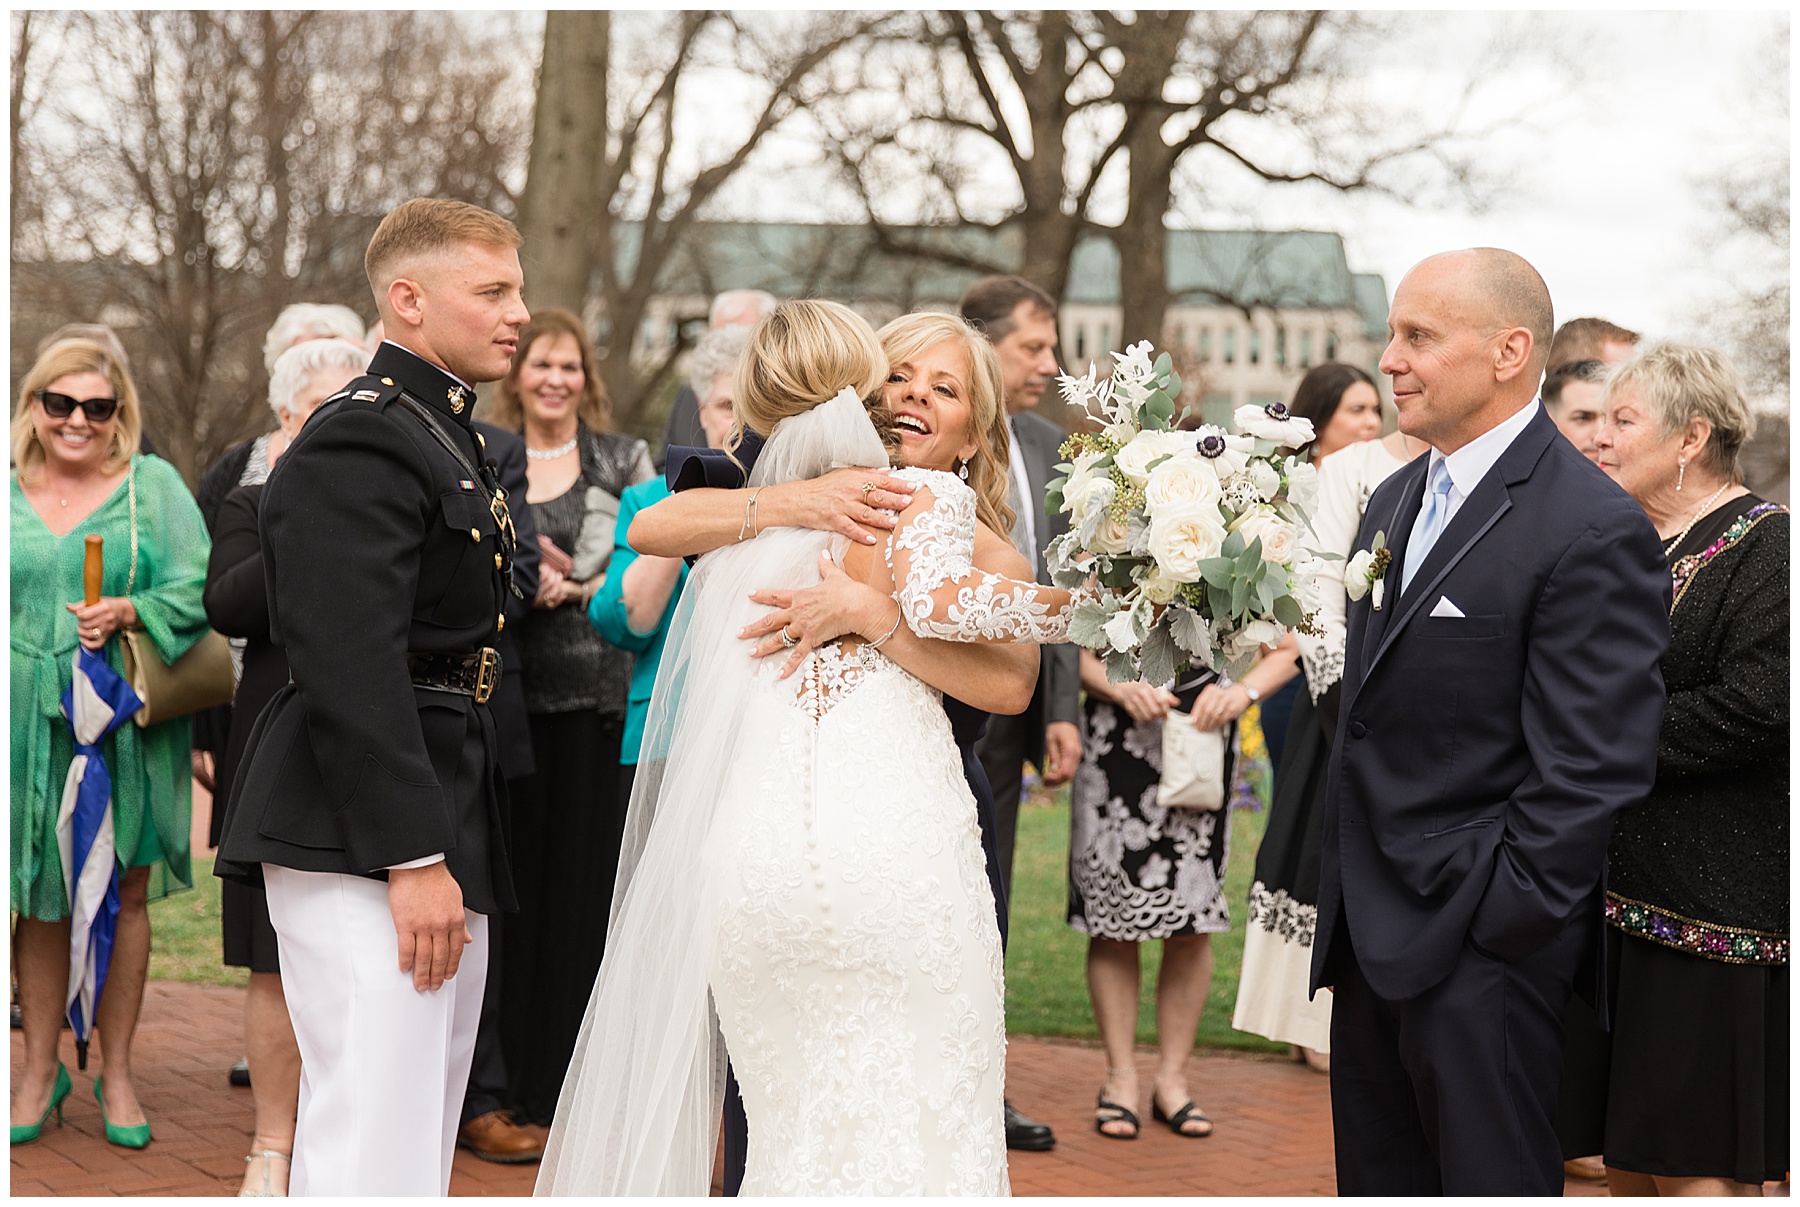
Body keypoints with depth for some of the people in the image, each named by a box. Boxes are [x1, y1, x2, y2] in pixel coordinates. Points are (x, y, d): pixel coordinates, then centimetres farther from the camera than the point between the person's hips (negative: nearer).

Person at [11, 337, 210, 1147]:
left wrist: (131, 612, -19)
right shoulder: (7, 492, 9)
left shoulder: (152, 485, 3)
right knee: (39, 897, 6)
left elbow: (199, 587, -3)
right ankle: (39, 1067, 19)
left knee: (124, 892, 4)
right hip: (29, 723, 1)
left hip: (127, 723, -1)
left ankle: (116, 1071, 16)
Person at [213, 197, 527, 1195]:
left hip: (440, 832, 11)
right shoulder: (359, 441, -14)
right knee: (375, 1149, -12)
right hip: (360, 848, -11)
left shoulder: (447, 434, 20)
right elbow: (350, 665, -21)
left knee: (424, 1137, 14)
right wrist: (412, 857, -24)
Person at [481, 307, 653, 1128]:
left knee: (587, 873, -2)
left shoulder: (623, 459, 9)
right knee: (516, 877, 0)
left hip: (599, 689, -1)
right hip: (508, 686, 1)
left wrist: (579, 586, -11)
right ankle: (512, 1085, 8)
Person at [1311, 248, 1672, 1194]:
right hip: (1369, 936, 8)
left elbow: (1592, 769, -19)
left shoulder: (1592, 530, -16)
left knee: (1486, 1178, 2)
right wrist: (1341, 893, 14)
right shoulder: (1396, 498, 12)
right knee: (1377, 1179, 15)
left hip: (1478, 949, -8)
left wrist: (1495, 927, -17)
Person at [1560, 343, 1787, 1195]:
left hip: (1707, 896, -8)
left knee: (1695, 1162, -4)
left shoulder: (1764, 544, -8)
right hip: (1617, 887, 8)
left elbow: (1754, 708, -20)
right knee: (1627, 1155, 11)